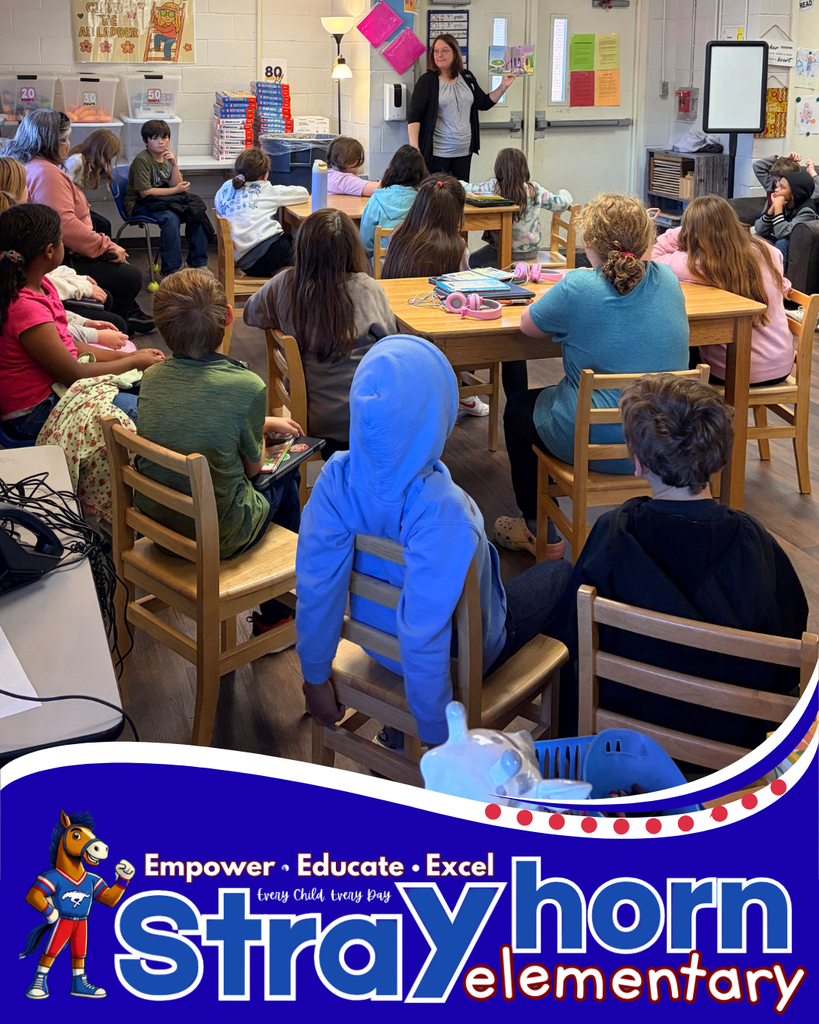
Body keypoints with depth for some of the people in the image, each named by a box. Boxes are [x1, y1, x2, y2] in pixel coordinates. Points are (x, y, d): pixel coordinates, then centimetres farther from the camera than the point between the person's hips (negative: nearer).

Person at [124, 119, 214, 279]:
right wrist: (176, 190, -15)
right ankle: (171, 270, -30)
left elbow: (176, 185, 4)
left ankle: (198, 263, -1)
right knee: (170, 218, -34)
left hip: (163, 201, 8)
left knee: (198, 211, -10)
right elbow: (145, 192, -20)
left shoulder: (166, 158, 10)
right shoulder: (141, 160, -14)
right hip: (139, 205, -7)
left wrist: (174, 165, -13)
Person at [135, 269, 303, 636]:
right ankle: (276, 614, 33)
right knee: (285, 480, 21)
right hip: (217, 538, -5)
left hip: (155, 521, 6)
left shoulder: (153, 377, -5)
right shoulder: (247, 386, -21)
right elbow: (253, 465, -7)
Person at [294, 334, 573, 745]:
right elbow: (423, 637, -40)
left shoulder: (337, 479, -26)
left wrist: (316, 678, -5)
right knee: (560, 574, 21)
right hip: (462, 657, -4)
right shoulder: (440, 511, -41)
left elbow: (316, 588, -20)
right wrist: (440, 736, -26)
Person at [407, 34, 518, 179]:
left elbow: (484, 103, 18)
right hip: (436, 154, -5)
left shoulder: (467, 78, 11)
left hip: (464, 152, 5)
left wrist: (503, 87, 6)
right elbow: (414, 116, -8)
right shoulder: (427, 81, -4)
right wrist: (414, 148, -16)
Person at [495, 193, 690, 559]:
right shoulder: (667, 280, -3)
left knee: (518, 408, 25)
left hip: (597, 445, -6)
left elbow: (528, 324, 0)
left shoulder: (577, 288, -19)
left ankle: (540, 533, 34)